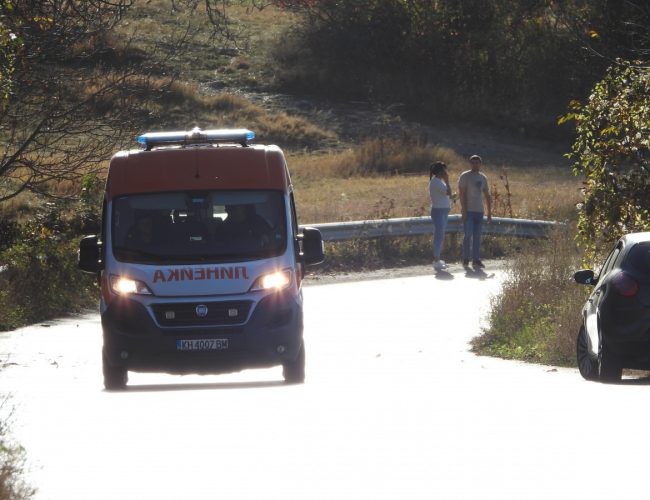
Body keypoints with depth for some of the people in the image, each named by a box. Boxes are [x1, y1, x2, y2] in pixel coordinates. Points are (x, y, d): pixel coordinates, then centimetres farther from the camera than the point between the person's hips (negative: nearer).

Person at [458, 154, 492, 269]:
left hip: (479, 211, 5)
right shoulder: (465, 176, -3)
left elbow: (487, 196, 17)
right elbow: (462, 193, -9)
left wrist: (489, 212, 13)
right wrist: (464, 210, -17)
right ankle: (465, 259, 0)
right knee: (468, 235, -8)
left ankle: (476, 260, 6)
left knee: (477, 237, 4)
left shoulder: (483, 178, 14)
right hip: (468, 211, -5)